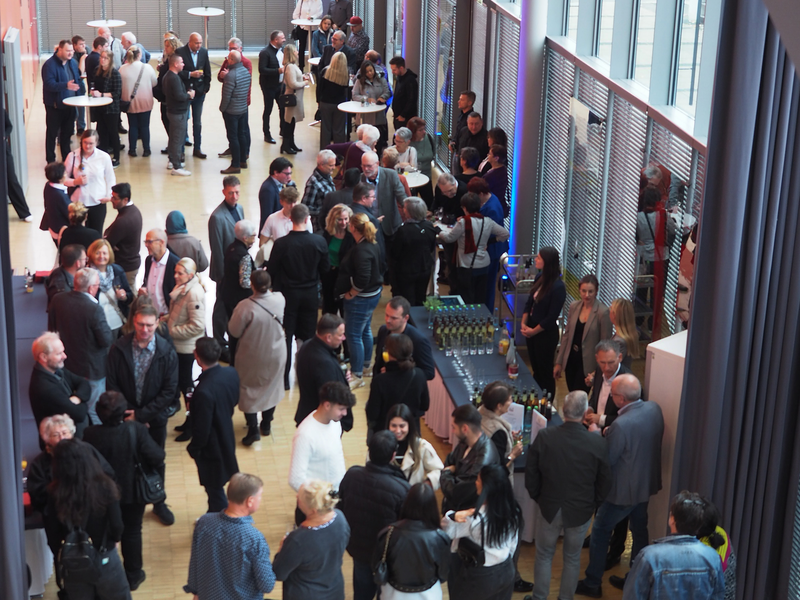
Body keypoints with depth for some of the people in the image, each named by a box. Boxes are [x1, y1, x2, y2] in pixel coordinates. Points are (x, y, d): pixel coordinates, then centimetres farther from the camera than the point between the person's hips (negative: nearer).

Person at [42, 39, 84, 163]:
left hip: (70, 105, 7)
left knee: (67, 132, 16)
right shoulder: (50, 64, -16)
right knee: (52, 132, 3)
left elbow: (79, 80, 15)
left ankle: (66, 157, 28)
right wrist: (66, 85, -38)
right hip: (55, 105, -6)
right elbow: (49, 84, -25)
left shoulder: (73, 63, 8)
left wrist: (81, 94, -1)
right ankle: (51, 160, 10)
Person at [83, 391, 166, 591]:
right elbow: (157, 458, -24)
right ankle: (133, 576, 31)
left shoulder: (90, 435, -23)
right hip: (132, 492, -1)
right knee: (132, 532, 19)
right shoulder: (136, 430, -25)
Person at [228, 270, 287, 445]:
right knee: (271, 387, 23)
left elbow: (234, 331, -18)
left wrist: (237, 312, -3)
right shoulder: (279, 299, -18)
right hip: (276, 354, 4)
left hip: (252, 357, -4)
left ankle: (253, 429, 12)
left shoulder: (245, 307, -31)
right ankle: (266, 424, 36)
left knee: (248, 390, 15)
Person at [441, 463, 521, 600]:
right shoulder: (513, 511, -10)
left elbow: (447, 530, -12)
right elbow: (513, 544, 3)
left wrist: (453, 516, -31)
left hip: (480, 576, -5)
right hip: (506, 572, 5)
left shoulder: (475, 518, -27)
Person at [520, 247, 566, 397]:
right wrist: (524, 323, -2)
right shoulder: (540, 277, -1)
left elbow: (551, 317, -19)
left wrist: (533, 331, -11)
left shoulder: (558, 287, -23)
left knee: (545, 371, 8)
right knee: (535, 368, 21)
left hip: (545, 334, -7)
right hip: (531, 329, 7)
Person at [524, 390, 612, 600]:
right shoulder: (598, 443, -19)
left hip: (549, 507, 0)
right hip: (581, 510, 0)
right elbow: (604, 482, -7)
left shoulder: (544, 437, -18)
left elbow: (531, 474, -8)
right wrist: (592, 504, 10)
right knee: (572, 558, 19)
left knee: (544, 555, 19)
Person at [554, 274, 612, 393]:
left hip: (587, 364, -5)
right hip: (571, 360, 5)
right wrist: (558, 363, 9)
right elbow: (566, 336, 9)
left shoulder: (603, 312, -15)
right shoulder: (574, 306, 2)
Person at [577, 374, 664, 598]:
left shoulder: (621, 425, -33)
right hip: (647, 483, 7)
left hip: (624, 490, -7)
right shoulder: (655, 409, -9)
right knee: (639, 530, 24)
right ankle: (637, 578, 39)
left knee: (600, 531, 11)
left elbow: (605, 460, -21)